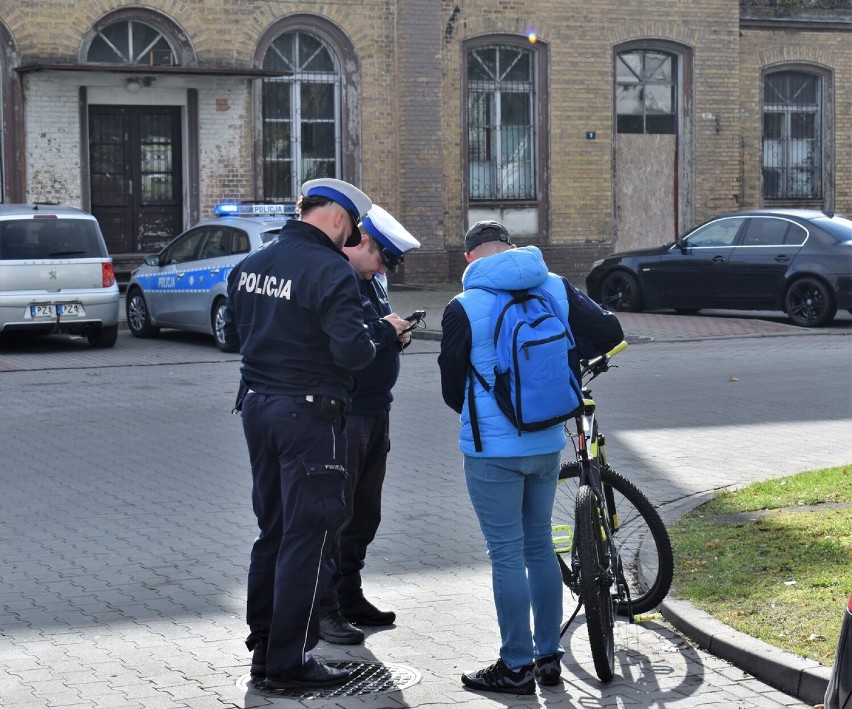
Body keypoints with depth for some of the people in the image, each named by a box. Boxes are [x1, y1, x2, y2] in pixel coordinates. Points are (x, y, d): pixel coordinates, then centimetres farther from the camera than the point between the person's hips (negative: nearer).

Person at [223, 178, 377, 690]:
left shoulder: (251, 265, 8)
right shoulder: (331, 271, -17)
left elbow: (233, 334, 18)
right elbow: (352, 351, -23)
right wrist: (380, 337, -4)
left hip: (258, 406, 8)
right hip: (308, 413, -8)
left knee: (274, 530, 18)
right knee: (308, 536, 0)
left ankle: (264, 648, 26)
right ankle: (290, 662, 4)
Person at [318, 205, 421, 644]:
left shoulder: (369, 280, 16)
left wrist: (397, 336, 4)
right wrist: (384, 330, -19)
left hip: (375, 412, 10)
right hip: (342, 415, -10)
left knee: (364, 515, 16)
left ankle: (350, 597, 26)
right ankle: (325, 609, 0)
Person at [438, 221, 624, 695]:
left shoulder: (464, 308, -11)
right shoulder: (557, 289, 1)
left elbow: (452, 387, -2)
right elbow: (609, 332, 0)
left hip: (493, 450, -5)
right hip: (548, 443, 5)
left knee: (507, 555, 2)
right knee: (540, 546, 16)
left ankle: (516, 667, 8)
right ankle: (549, 657, 22)